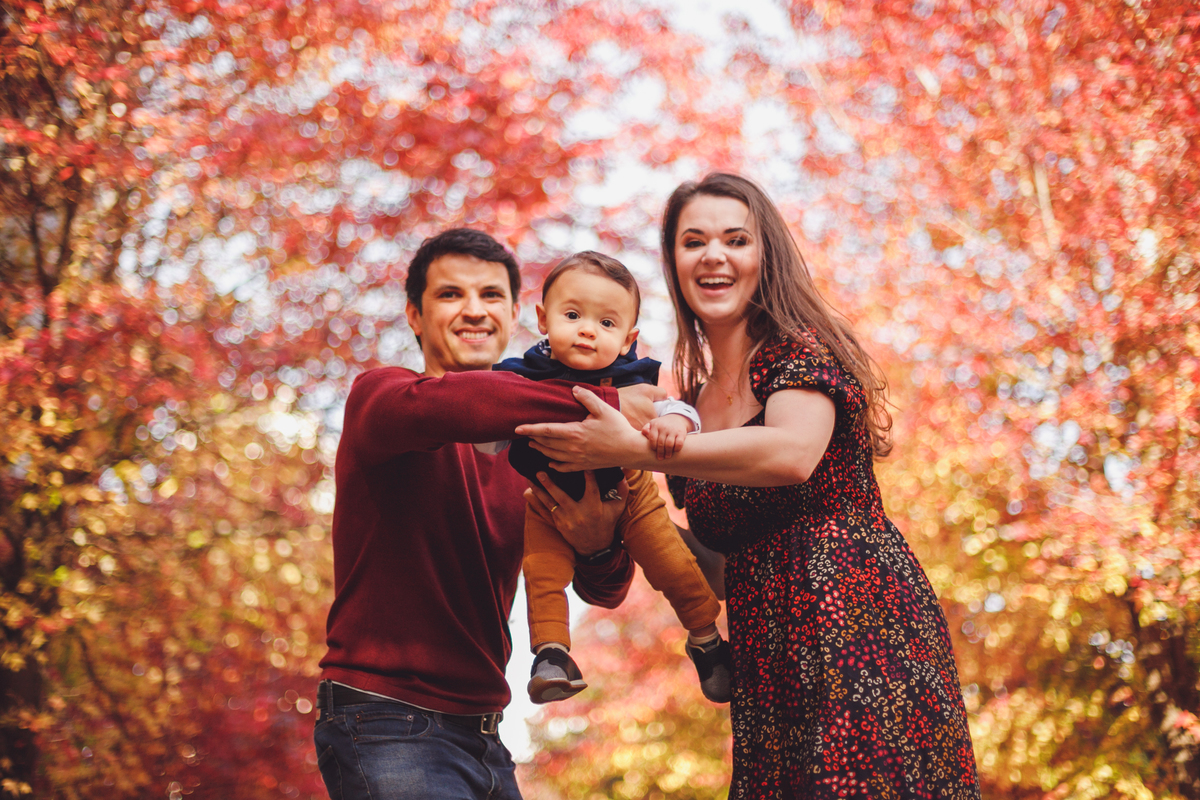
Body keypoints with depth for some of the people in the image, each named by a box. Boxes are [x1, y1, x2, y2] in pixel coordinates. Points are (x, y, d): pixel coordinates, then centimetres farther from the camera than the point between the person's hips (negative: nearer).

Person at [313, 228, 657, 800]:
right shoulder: (377, 394, -5)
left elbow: (605, 593, 9)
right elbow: (430, 404, -31)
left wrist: (597, 548, -16)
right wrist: (606, 405, -29)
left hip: (481, 735, 7)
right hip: (385, 725, -7)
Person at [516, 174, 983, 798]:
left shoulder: (804, 350, -1)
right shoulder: (694, 402, 19)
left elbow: (792, 454, -24)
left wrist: (634, 451, -23)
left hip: (861, 614, -6)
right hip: (767, 651, 6)